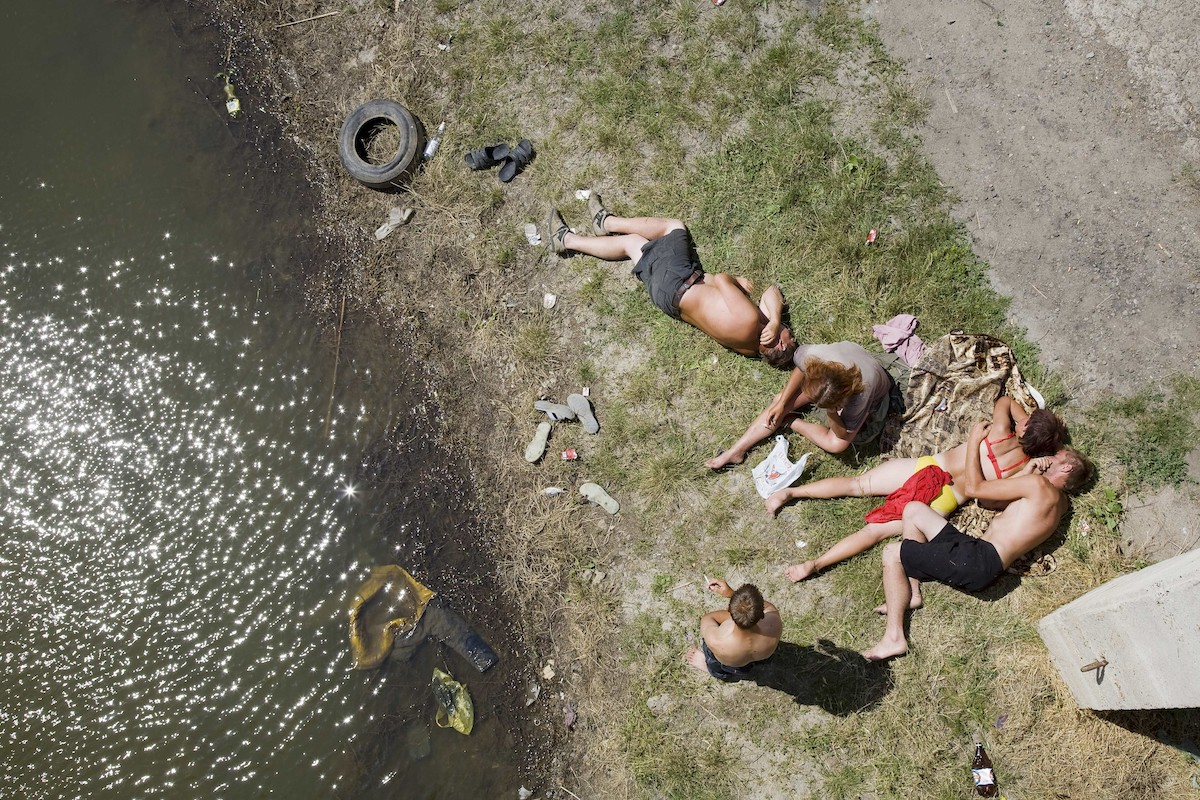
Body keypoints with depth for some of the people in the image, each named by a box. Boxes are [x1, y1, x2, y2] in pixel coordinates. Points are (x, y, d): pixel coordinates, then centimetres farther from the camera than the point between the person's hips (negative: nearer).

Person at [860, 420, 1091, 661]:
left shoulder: (1039, 485, -6)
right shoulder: (1061, 503, 22)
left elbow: (974, 488, -3)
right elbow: (1002, 502, 25)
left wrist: (973, 442, 9)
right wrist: (1030, 471, 15)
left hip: (980, 561, -10)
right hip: (981, 557, 10)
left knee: (892, 553, -8)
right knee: (913, 510, 12)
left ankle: (894, 637, -12)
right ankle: (911, 593, 6)